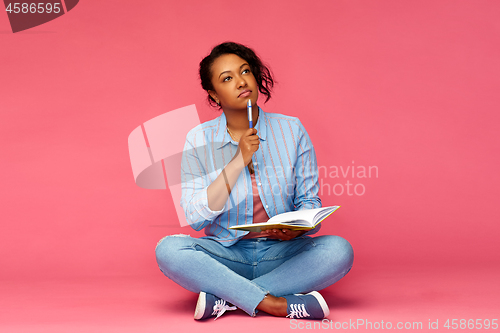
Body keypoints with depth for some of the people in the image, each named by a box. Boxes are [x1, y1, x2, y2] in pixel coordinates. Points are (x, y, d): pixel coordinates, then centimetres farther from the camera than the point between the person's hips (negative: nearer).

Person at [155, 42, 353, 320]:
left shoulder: (292, 130, 0)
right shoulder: (199, 140, -2)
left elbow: (309, 200, 4)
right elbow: (196, 218, -10)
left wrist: (298, 226, -20)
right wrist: (239, 162, -18)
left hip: (282, 253, 1)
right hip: (226, 254, -1)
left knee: (340, 249, -27)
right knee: (168, 249, -28)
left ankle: (225, 298, -23)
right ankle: (277, 305, -29)